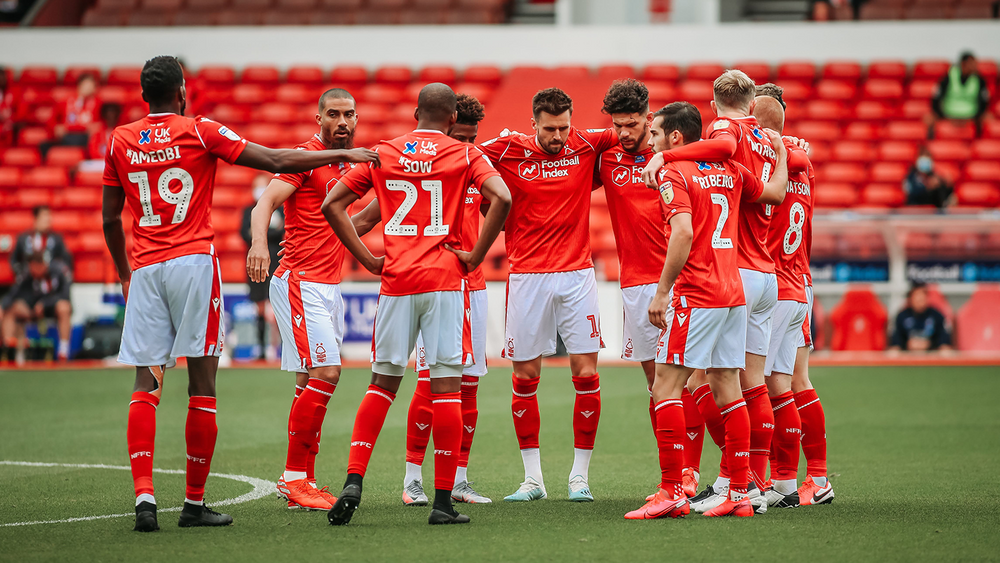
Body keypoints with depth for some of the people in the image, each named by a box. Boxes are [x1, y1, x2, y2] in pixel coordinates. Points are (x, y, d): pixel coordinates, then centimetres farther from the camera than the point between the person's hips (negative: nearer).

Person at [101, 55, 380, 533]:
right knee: (202, 383, 2)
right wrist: (341, 155, 9)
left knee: (145, 386, 1)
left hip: (144, 270, 3)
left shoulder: (121, 141, 10)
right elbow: (277, 161, 0)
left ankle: (144, 496, -14)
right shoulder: (201, 132, 0)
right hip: (193, 262, -3)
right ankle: (194, 503, 3)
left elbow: (109, 219, 14)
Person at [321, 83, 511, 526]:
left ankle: (353, 482, -1)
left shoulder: (383, 153, 10)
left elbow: (332, 204, 7)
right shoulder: (464, 154, 2)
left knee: (382, 383, 12)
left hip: (396, 280, 3)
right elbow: (501, 198, -15)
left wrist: (365, 258, 7)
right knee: (446, 385, 0)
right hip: (445, 279, -2)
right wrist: (476, 254, -7)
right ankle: (443, 501, -1)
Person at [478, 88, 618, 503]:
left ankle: (580, 476, 6)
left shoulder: (585, 145, 1)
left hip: (577, 274, 1)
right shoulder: (507, 150, -2)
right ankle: (532, 479, 12)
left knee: (586, 374, -3)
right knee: (525, 378, 2)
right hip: (527, 277, 0)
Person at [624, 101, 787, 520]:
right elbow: (775, 193, 28)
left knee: (665, 388, -6)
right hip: (734, 294, 8)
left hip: (695, 295, -8)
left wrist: (661, 292, -18)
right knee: (727, 389, 10)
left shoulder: (674, 174, -8)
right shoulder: (730, 170, 13)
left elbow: (683, 233, -21)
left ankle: (671, 492, -12)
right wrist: (780, 151, 44)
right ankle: (740, 493, 9)